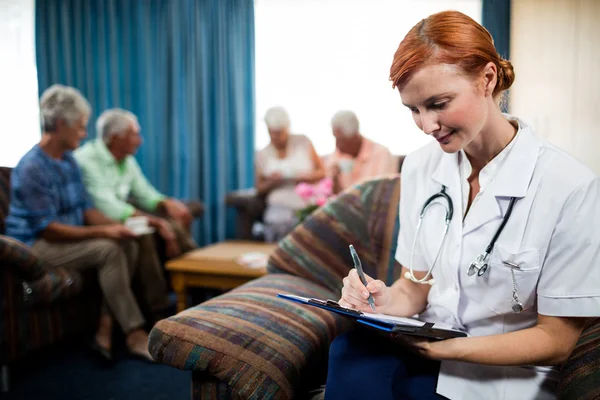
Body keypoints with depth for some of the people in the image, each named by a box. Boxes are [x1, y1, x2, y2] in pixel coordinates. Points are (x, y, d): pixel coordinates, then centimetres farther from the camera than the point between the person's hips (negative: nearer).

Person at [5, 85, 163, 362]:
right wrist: (103, 232, -24)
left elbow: (86, 209, 9)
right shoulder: (31, 168, -18)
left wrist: (115, 226, -9)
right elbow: (48, 229, -22)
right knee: (108, 250, -28)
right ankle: (134, 335, -22)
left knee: (128, 244, -15)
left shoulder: (69, 161, 8)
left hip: (67, 238, 8)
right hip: (36, 246, -8)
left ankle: (106, 329, -15)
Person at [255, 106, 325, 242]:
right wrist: (271, 182, -6)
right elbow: (259, 189, 16)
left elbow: (322, 172, 11)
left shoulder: (303, 142, 7)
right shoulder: (262, 155, 10)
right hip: (279, 210, 1)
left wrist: (305, 176, -9)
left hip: (307, 209, -1)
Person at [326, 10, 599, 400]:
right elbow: (415, 287, 6)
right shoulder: (420, 168, 1)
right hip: (425, 350, 4)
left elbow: (555, 340, -9)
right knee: (351, 349, -30)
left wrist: (446, 347, -22)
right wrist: (386, 302, -17)